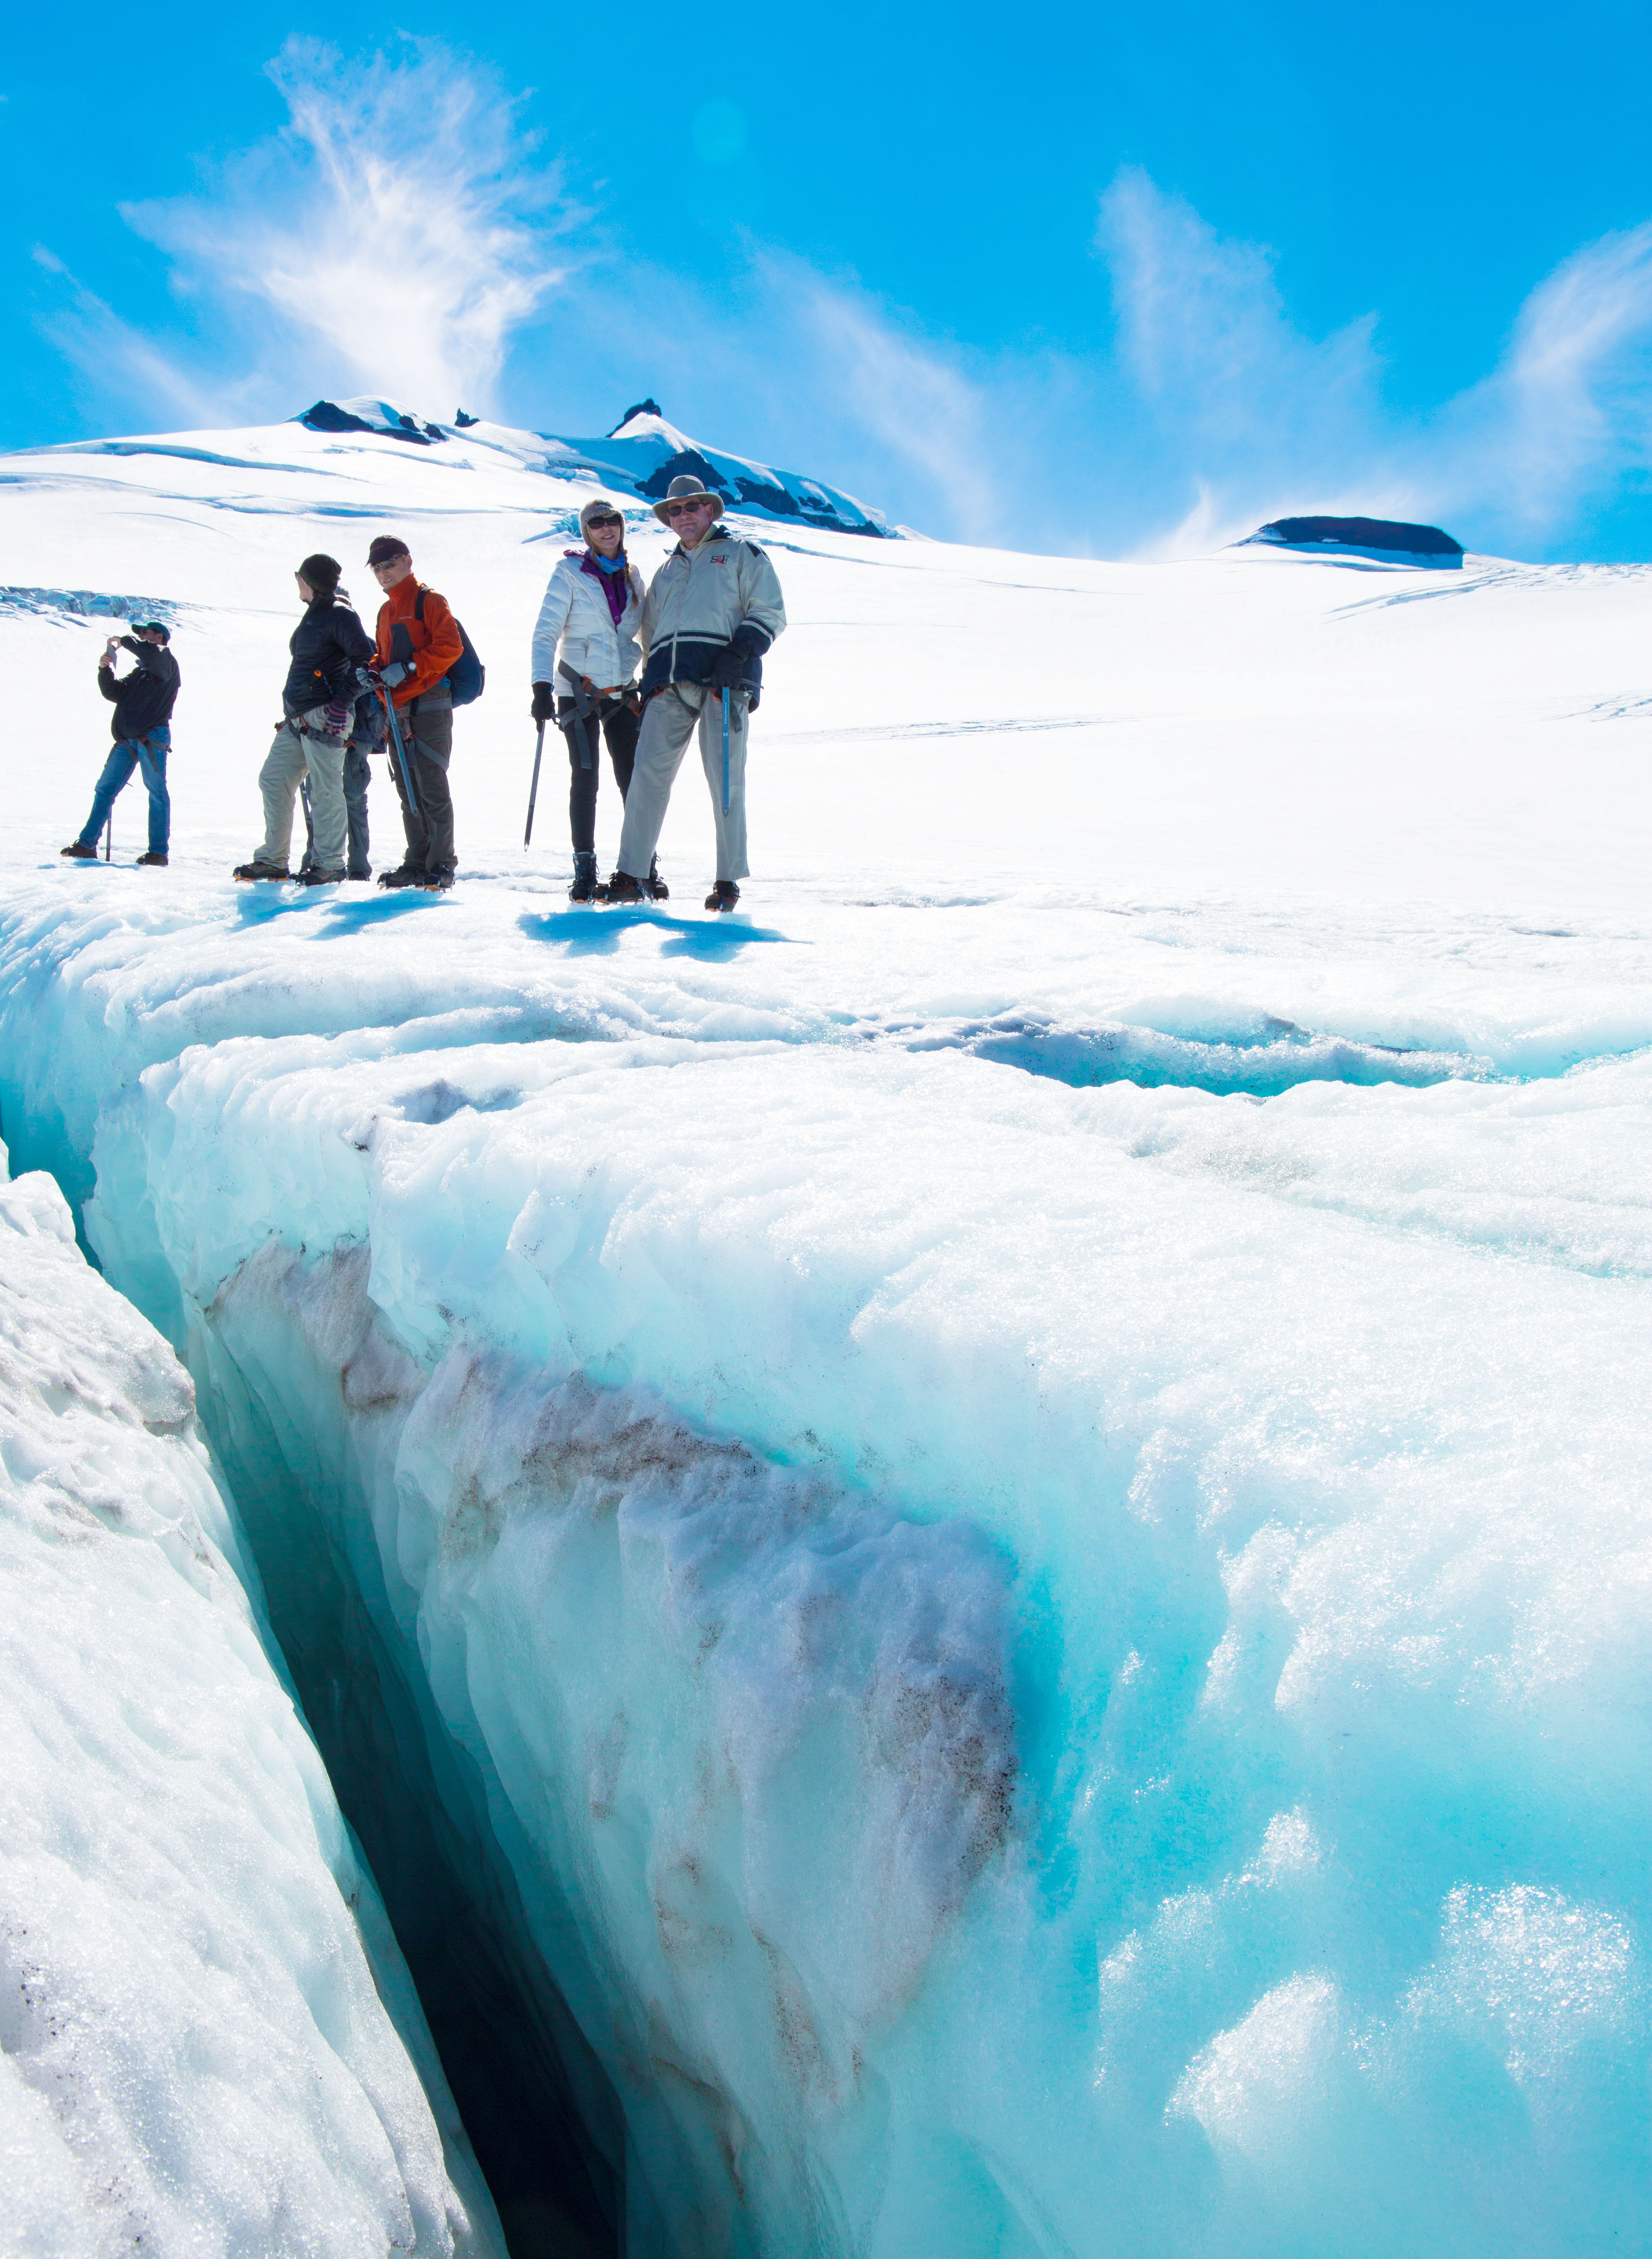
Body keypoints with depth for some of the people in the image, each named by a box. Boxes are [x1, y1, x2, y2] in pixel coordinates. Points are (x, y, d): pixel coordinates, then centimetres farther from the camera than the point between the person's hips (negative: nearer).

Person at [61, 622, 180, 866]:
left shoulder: (166, 662, 3)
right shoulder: (140, 672, 26)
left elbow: (151, 653, -21)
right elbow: (115, 693, 19)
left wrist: (124, 641, -7)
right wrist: (105, 670, 3)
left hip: (153, 738, -8)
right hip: (127, 740, 8)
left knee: (157, 792, -7)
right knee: (105, 789, 5)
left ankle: (159, 853, -5)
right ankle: (87, 845, 7)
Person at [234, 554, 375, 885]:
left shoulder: (340, 615, -6)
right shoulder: (313, 616, 23)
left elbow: (364, 658, -16)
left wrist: (342, 701, -21)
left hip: (324, 716, -10)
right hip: (297, 719, 10)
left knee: (325, 789, -8)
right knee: (273, 780, 7)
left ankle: (329, 864, -2)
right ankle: (273, 860, 11)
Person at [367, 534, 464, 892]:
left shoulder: (429, 601, -2)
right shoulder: (386, 611, 22)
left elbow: (450, 647, -13)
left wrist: (408, 668, -17)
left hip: (429, 708, -8)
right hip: (398, 711, 8)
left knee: (432, 788, -10)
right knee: (407, 791, 7)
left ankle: (442, 864, -5)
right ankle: (417, 862, 12)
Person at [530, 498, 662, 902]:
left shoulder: (632, 577, 10)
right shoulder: (570, 573, -2)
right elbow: (546, 634, -6)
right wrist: (542, 687, -16)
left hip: (622, 691, 3)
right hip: (579, 690, -3)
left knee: (633, 778, -1)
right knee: (585, 779, -5)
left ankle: (644, 867, 6)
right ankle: (584, 869, 3)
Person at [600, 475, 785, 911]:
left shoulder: (741, 555, 16)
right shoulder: (667, 571, 31)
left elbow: (770, 612, 5)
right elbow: (650, 632, 33)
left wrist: (741, 650, -12)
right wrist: (649, 681, 19)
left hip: (723, 679, -4)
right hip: (668, 684, 4)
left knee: (725, 780, -6)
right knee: (648, 774, -6)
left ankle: (728, 880, 0)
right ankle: (630, 876, -5)